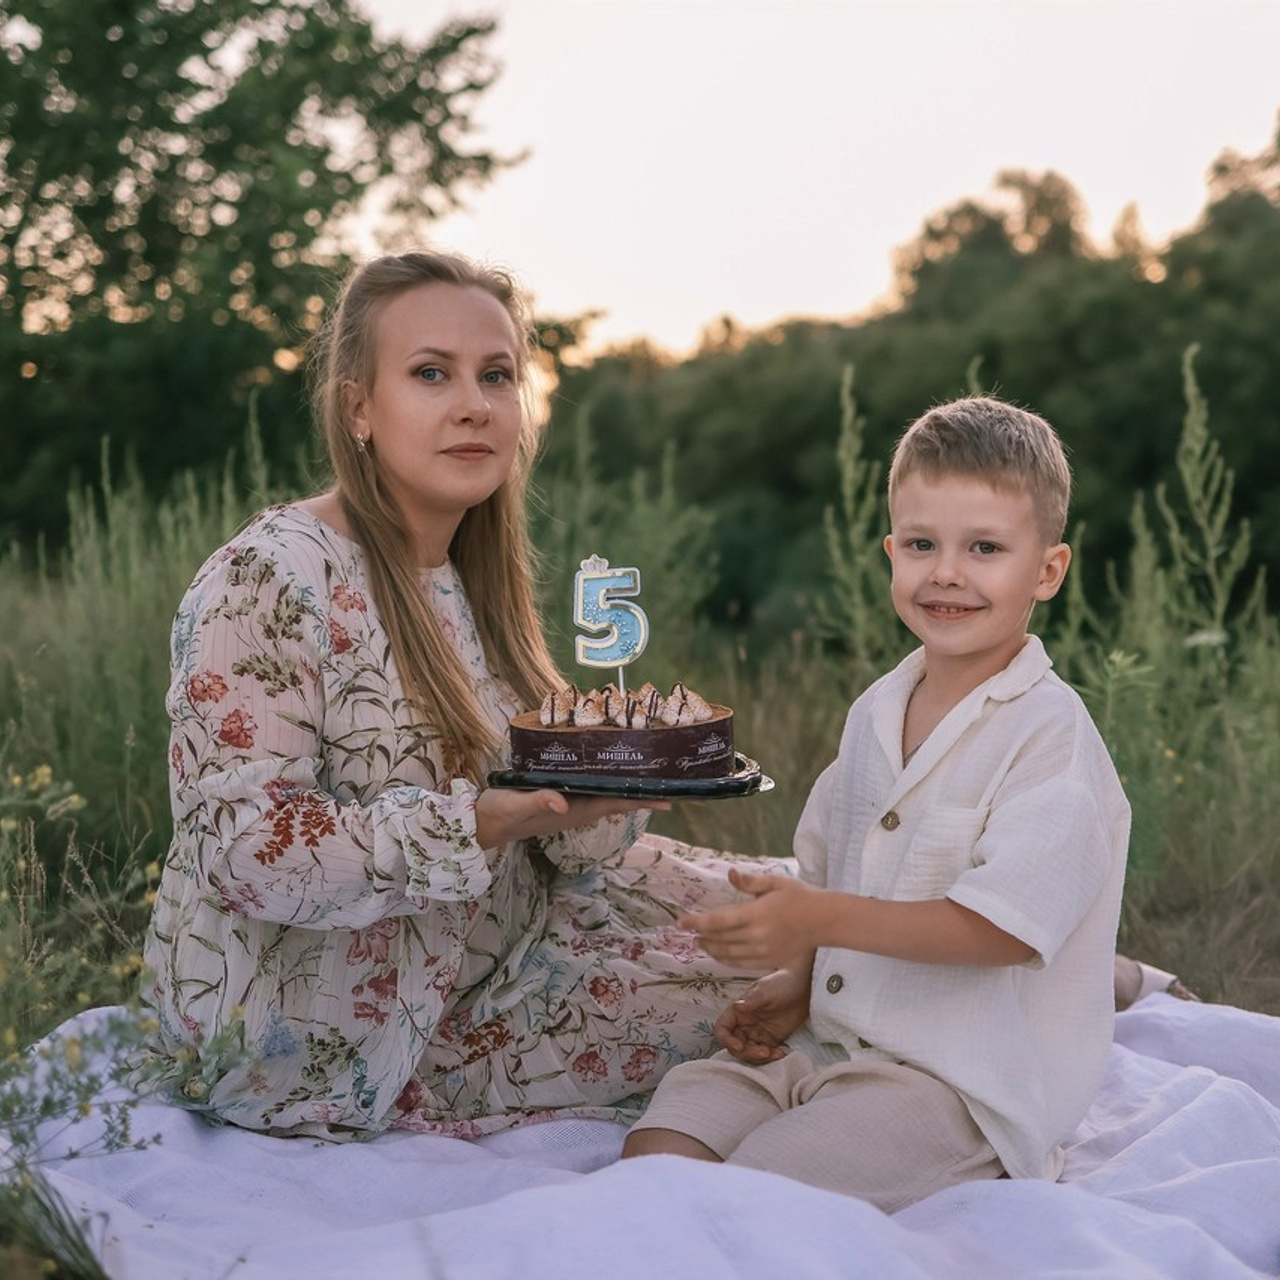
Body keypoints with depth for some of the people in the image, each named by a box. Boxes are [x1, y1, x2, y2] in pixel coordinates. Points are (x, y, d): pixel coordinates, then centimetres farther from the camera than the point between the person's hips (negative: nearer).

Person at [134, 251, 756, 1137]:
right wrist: (484, 821, -33)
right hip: (310, 1027, -8)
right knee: (716, 991, -11)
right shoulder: (270, 578, -19)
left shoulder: (469, 577, 7)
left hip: (479, 951, 9)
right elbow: (245, 849, -26)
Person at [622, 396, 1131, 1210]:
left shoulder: (1053, 735, -12)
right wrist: (794, 987, 2)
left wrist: (819, 920, -29)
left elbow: (1008, 920, -22)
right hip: (830, 1040, 7)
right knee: (656, 1147, -12)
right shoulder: (876, 713, 12)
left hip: (963, 1081, -7)